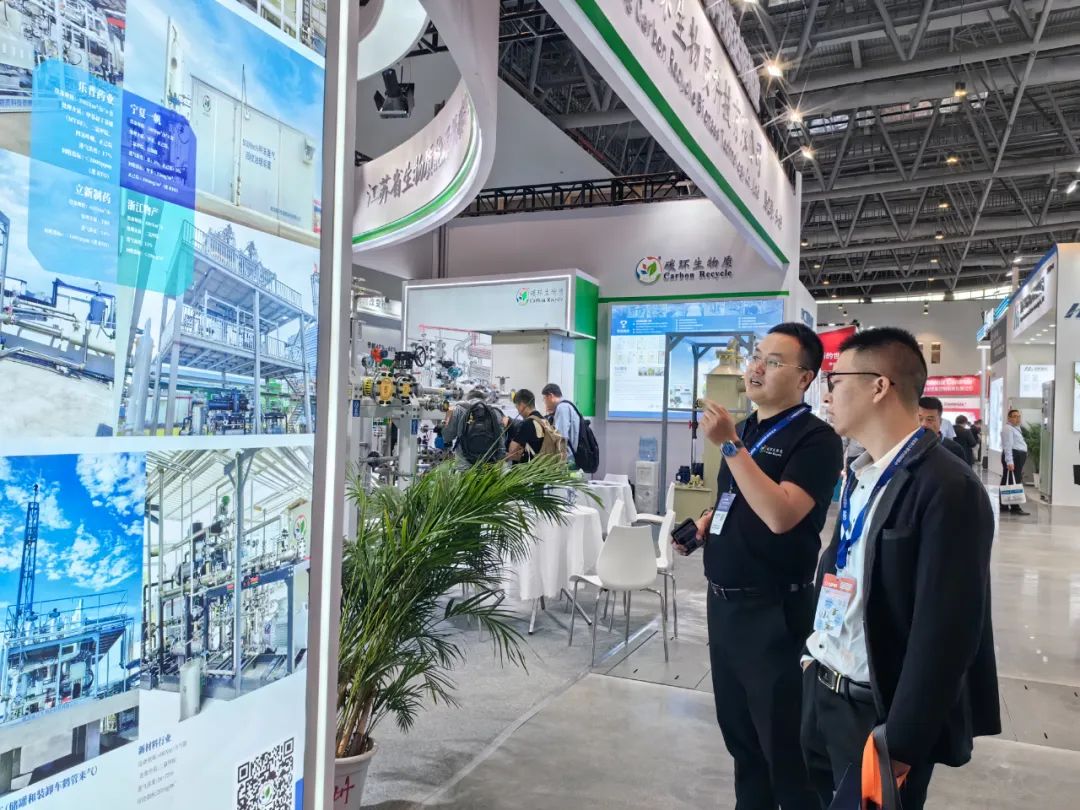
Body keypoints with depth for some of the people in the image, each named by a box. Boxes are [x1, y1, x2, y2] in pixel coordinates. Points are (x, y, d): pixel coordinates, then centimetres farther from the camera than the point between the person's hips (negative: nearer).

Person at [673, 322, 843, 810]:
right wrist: (701, 527, 4)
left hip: (774, 609, -8)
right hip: (723, 599, 8)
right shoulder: (745, 427, 9)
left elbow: (780, 515, -28)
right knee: (737, 727, 21)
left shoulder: (815, 438, -15)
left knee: (784, 740, 8)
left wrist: (730, 445, -28)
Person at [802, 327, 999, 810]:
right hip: (820, 692, 8)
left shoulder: (948, 488, -20)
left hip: (877, 711, -7)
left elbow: (945, 631, -22)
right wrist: (813, 655, 12)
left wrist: (901, 745, -20)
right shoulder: (862, 474, 8)